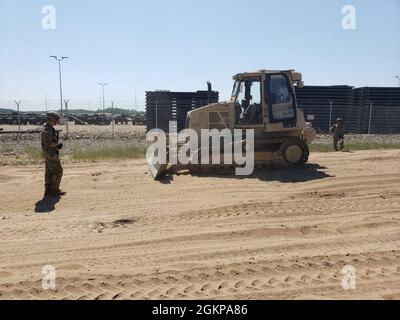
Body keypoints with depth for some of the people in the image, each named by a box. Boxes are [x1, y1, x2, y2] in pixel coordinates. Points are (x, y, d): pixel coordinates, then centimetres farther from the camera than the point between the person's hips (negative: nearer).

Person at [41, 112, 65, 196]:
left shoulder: (49, 128, 14)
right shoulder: (47, 130, -19)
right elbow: (49, 144, -25)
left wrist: (56, 146, 4)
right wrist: (58, 144, -10)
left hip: (49, 154, 10)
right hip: (50, 154, -10)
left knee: (49, 172, 12)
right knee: (58, 171, -5)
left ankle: (48, 191, 17)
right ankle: (55, 190, -1)